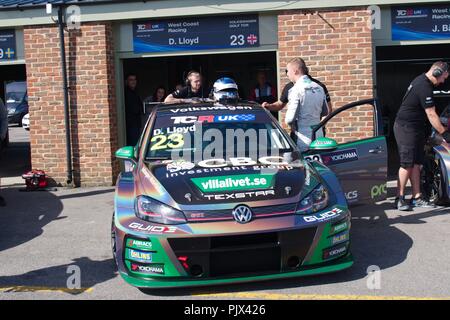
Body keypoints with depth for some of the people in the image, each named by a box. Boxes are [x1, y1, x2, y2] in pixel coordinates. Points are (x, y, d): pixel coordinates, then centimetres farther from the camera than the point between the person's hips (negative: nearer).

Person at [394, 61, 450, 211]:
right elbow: (431, 115, -19)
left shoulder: (421, 81, 13)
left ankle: (416, 198, 9)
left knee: (416, 164, 7)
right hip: (406, 128, -10)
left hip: (414, 128, 10)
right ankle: (400, 198, -4)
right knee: (407, 164, -10)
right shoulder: (424, 87, -20)